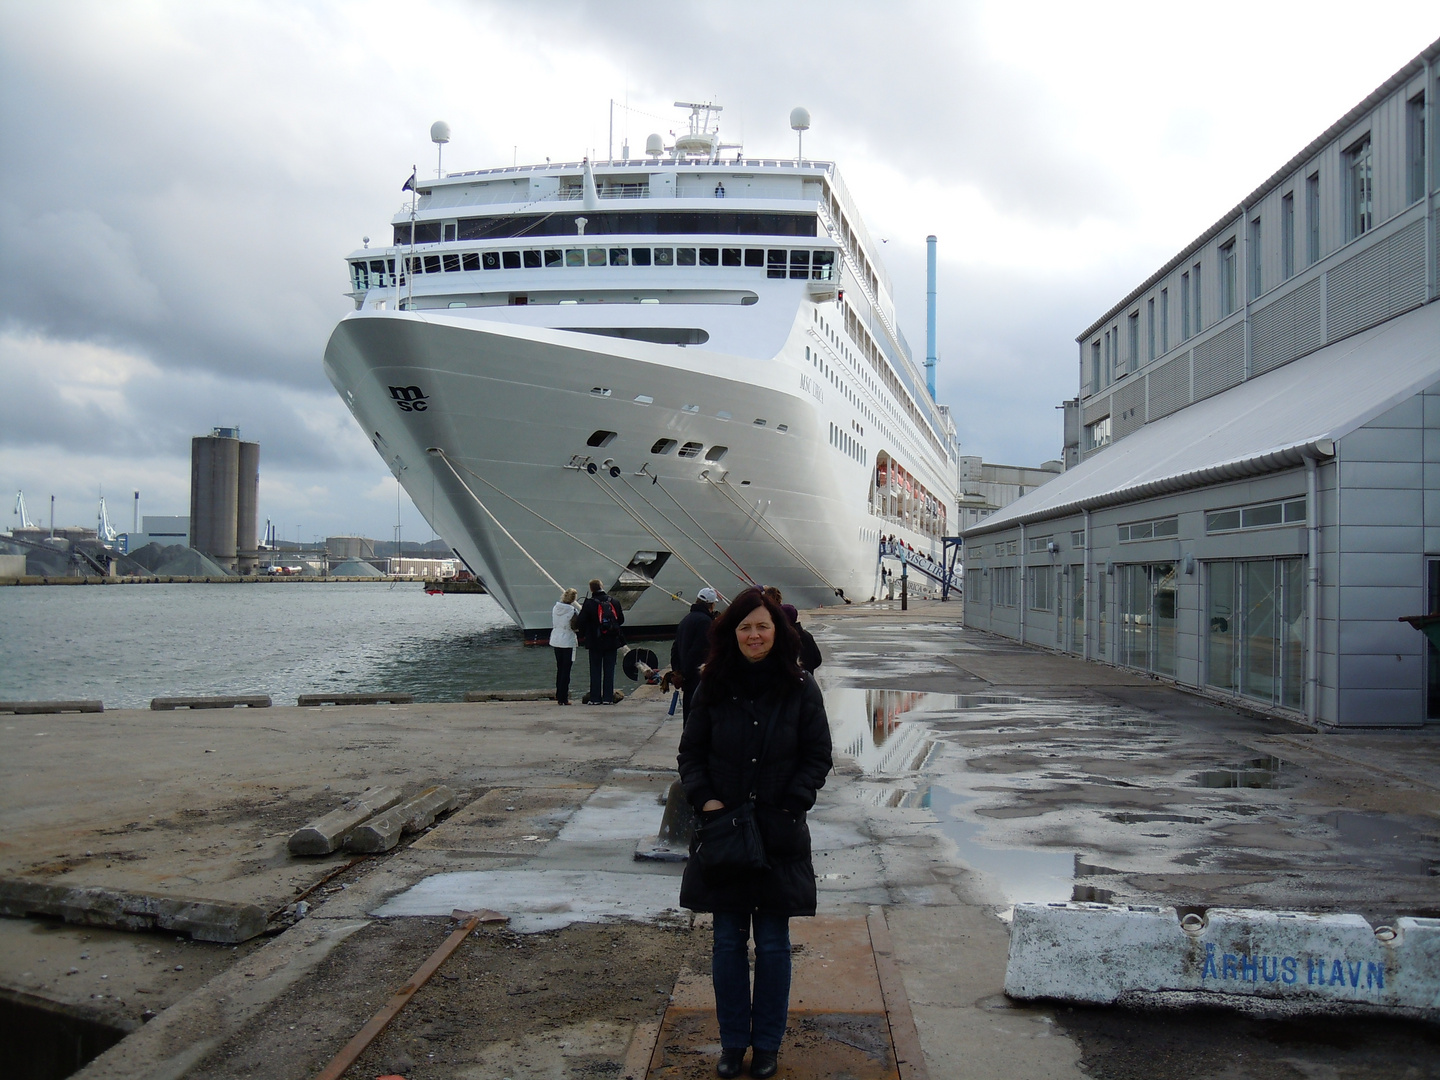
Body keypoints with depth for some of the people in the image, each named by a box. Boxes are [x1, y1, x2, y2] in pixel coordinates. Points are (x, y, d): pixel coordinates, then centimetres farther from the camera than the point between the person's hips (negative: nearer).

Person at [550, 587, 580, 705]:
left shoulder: (555, 608, 1)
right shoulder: (572, 610, -17)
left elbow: (553, 624, 10)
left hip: (556, 640, 6)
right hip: (568, 641, -6)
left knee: (559, 669, 15)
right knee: (566, 670, 0)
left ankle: (559, 697, 19)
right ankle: (564, 698, 0)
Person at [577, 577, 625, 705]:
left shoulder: (589, 603, -10)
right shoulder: (613, 602, 0)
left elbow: (582, 621, -11)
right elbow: (621, 619, 6)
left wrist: (583, 635, 5)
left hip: (595, 642, -2)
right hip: (612, 642, 2)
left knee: (595, 670, 6)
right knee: (609, 670, 7)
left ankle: (595, 698, 5)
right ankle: (608, 698, 6)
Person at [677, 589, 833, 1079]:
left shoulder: (800, 689, -4)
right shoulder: (713, 688, -2)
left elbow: (818, 757, 0)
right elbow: (690, 752, 6)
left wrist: (790, 803, -11)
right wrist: (703, 797, -10)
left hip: (780, 836, -1)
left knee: (772, 943, 8)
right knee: (728, 941, 10)